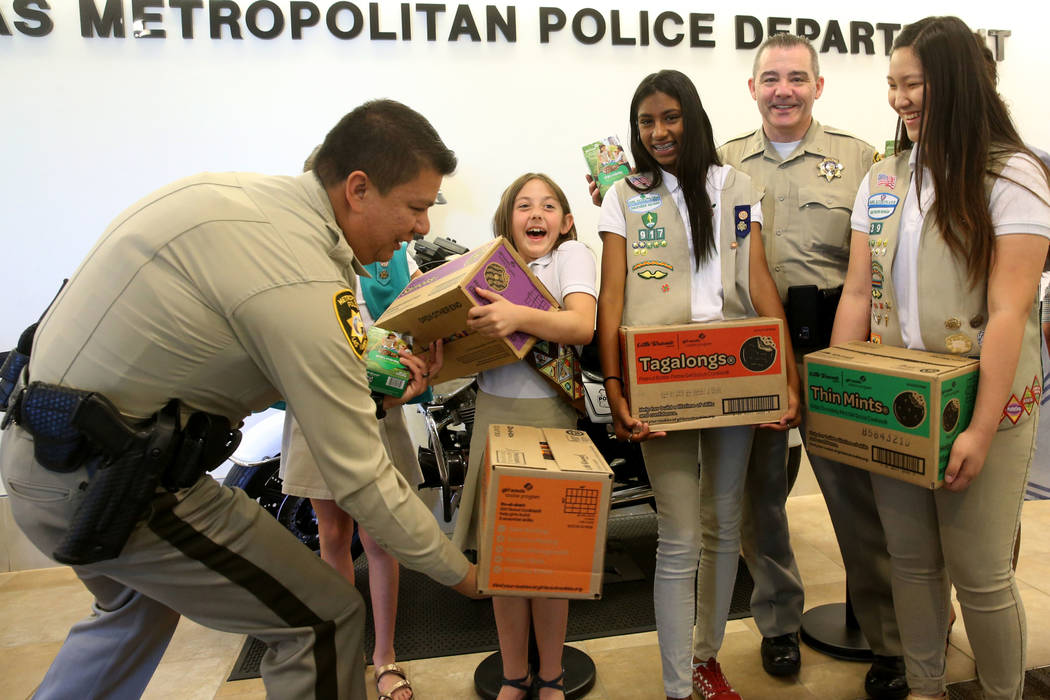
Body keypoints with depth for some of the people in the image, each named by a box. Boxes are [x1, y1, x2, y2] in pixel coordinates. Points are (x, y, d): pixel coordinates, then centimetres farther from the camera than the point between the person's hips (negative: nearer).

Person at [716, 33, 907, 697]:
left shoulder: (857, 157, 7)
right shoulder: (723, 163, 12)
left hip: (833, 345, -1)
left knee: (856, 494, 3)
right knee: (758, 491, 11)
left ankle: (888, 641, 23)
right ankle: (779, 621, 31)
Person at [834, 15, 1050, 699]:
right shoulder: (882, 180, 8)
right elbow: (857, 295, 6)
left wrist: (981, 431, -18)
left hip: (981, 407, -5)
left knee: (980, 575, 5)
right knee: (911, 560, 14)